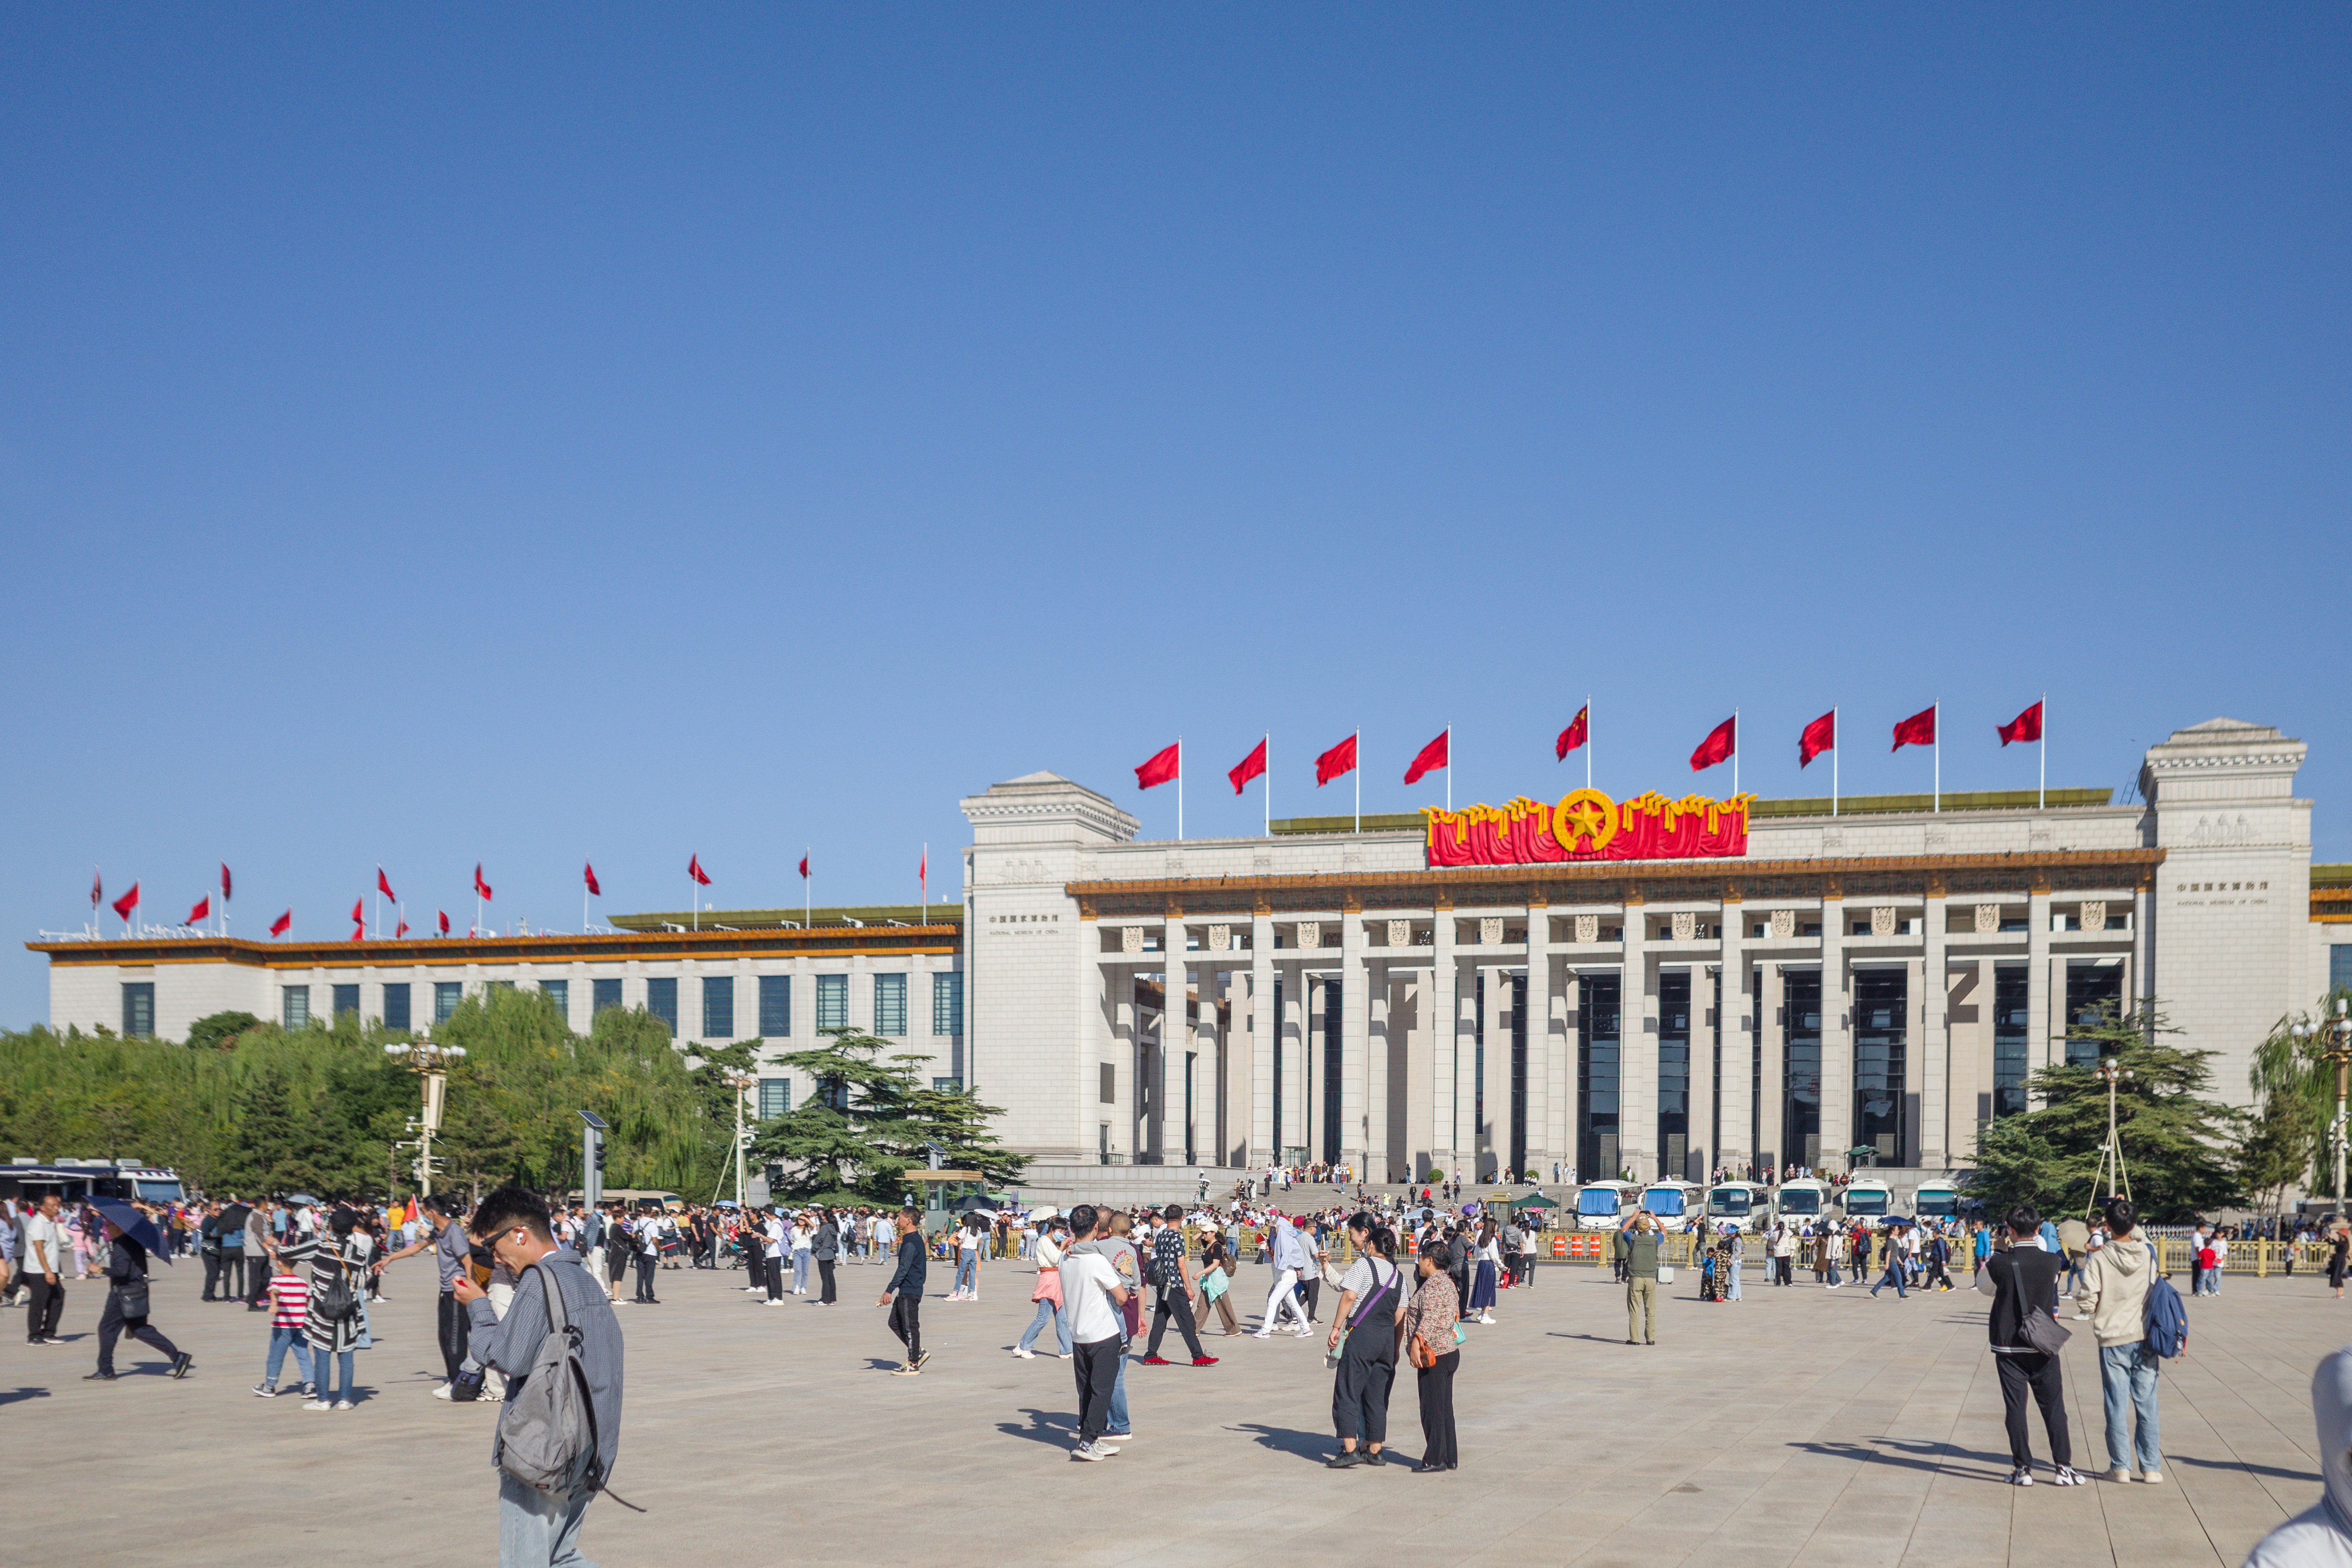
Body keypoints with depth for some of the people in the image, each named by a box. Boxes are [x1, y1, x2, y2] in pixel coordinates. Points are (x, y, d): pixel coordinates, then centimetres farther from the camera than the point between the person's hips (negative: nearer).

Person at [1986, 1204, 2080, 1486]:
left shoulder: (2000, 1263, -11)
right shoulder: (2051, 1262, -7)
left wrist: (1985, 1268, 27)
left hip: (2008, 1347, -1)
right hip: (2043, 1345, 1)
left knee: (2015, 1407, 3)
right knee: (2053, 1406, 9)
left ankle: (2023, 1469, 4)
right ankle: (2063, 1467, 9)